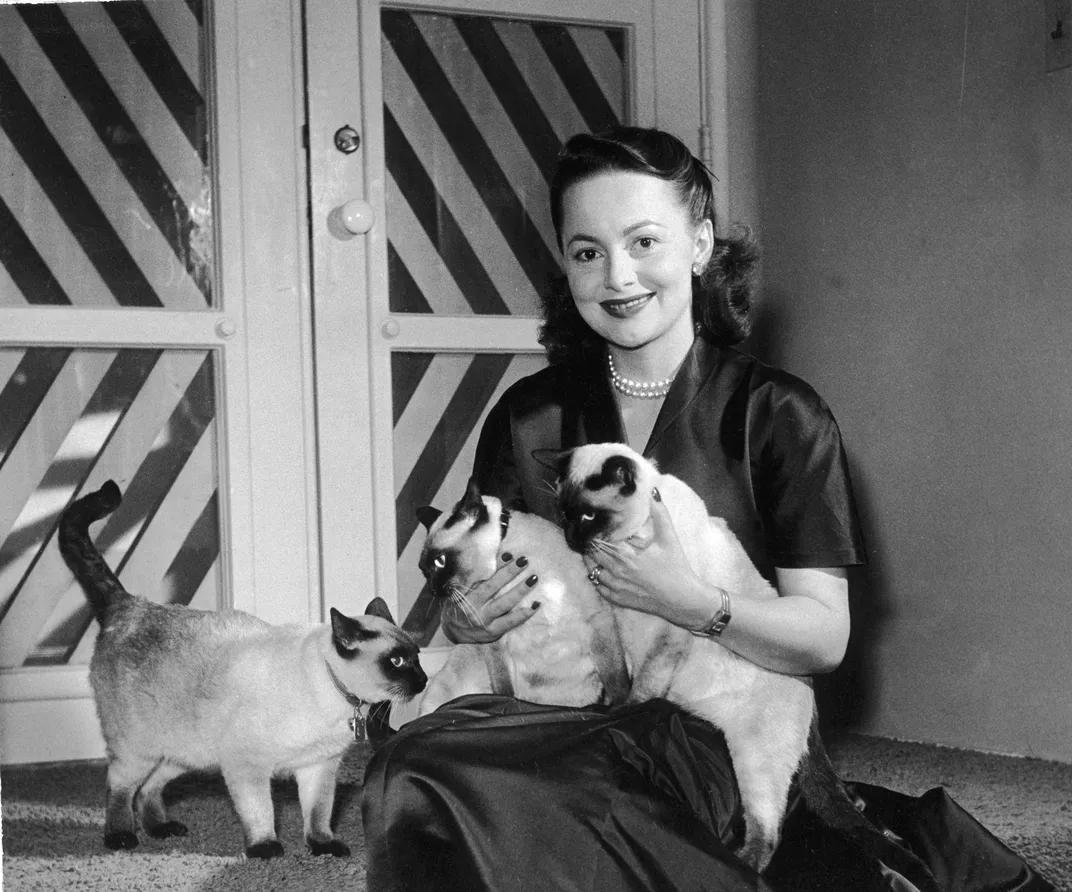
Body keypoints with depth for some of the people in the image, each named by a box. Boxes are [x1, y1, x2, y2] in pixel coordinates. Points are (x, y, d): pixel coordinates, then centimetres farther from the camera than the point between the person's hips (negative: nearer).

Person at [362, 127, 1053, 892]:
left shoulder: (778, 416, 1)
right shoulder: (527, 420, 10)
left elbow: (825, 639, -5)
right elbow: (475, 593, 16)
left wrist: (689, 603, -21)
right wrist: (464, 622, -8)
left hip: (726, 738, -3)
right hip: (567, 725, 3)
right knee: (423, 773, -31)